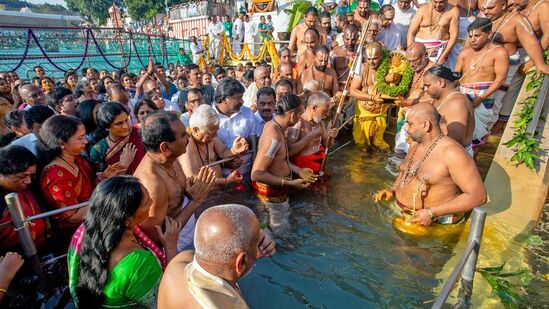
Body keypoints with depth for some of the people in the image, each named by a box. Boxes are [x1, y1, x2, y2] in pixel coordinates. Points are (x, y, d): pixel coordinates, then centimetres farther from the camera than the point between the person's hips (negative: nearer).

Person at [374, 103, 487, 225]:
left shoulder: (452, 152, -20)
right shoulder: (416, 144, 5)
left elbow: (478, 196, -20)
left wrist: (431, 213, -25)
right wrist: (392, 190, 1)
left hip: (435, 222, -7)